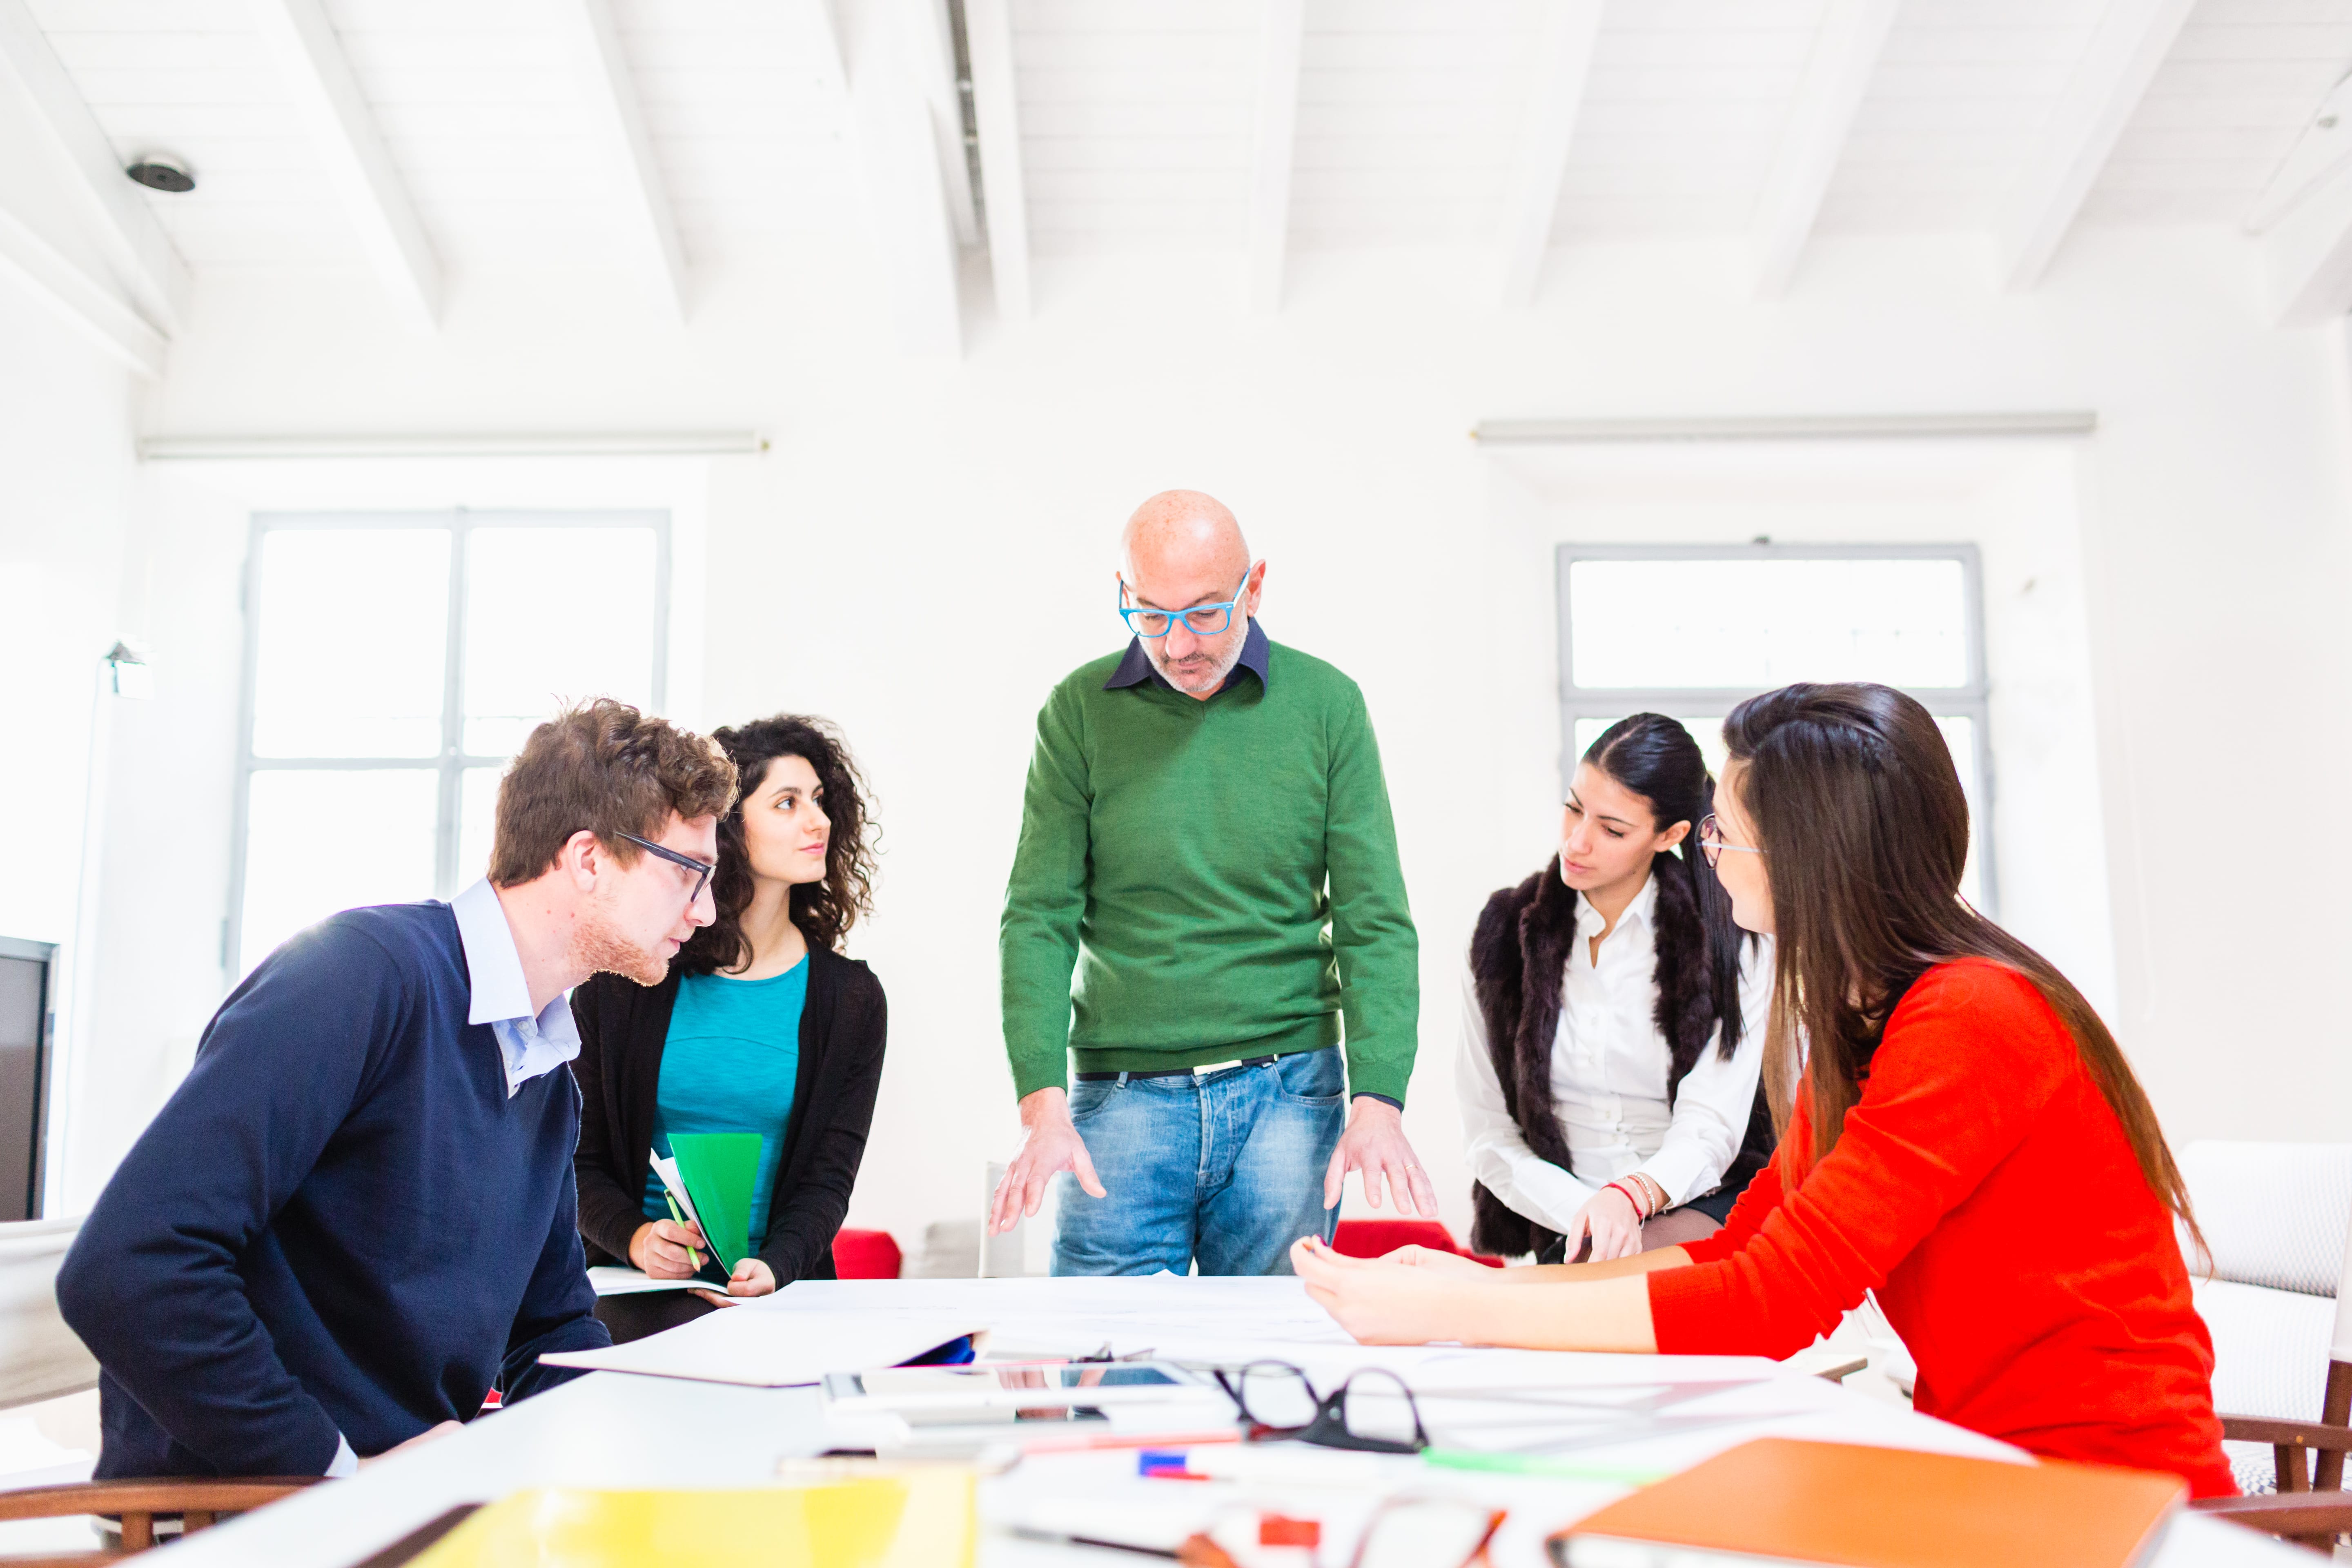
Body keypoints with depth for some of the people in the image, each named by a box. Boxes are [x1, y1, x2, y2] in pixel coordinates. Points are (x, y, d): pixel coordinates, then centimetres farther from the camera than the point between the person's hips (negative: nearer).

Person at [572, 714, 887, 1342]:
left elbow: (829, 1176, 1)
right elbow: (579, 1157, 6)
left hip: (777, 1288, 2)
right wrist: (634, 1236, -16)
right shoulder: (621, 982, 4)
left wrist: (772, 1266, -20)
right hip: (638, 1290, -1)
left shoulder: (849, 997, 6)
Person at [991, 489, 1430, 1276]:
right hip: (1122, 1095, 0)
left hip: (1287, 1092, 0)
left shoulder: (1326, 704, 1)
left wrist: (1377, 1101, -13)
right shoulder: (1080, 710, 1)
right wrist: (1042, 1104, -14)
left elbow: (1374, 922, -2)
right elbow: (1039, 917, -2)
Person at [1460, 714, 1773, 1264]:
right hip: (1567, 1227, 2)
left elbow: (1708, 1129, -9)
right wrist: (1586, 1211, -14)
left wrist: (1632, 1195, -30)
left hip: (1700, 1206, -2)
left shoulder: (1732, 941, -2)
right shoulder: (1502, 936, 4)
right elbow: (1490, 1136, 3)